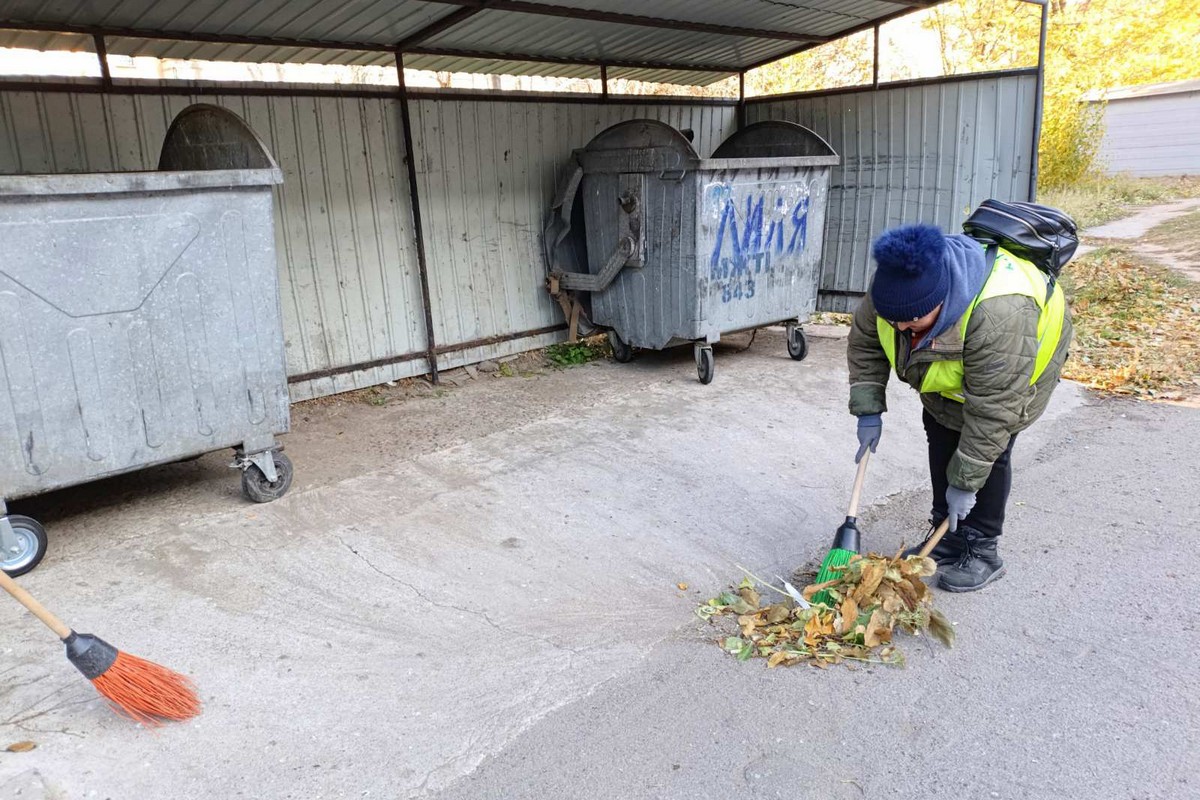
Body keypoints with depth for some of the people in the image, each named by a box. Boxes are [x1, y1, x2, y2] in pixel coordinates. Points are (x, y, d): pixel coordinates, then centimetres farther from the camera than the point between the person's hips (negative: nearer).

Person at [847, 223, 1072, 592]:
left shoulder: (999, 315, -47)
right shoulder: (894, 285, -30)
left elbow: (992, 410, -39)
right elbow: (865, 340, -11)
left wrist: (965, 481, -33)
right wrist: (868, 410, -16)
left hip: (1017, 363, -6)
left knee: (988, 446, -14)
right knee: (941, 432, 4)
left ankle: (982, 551, 2)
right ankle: (946, 540, 17)